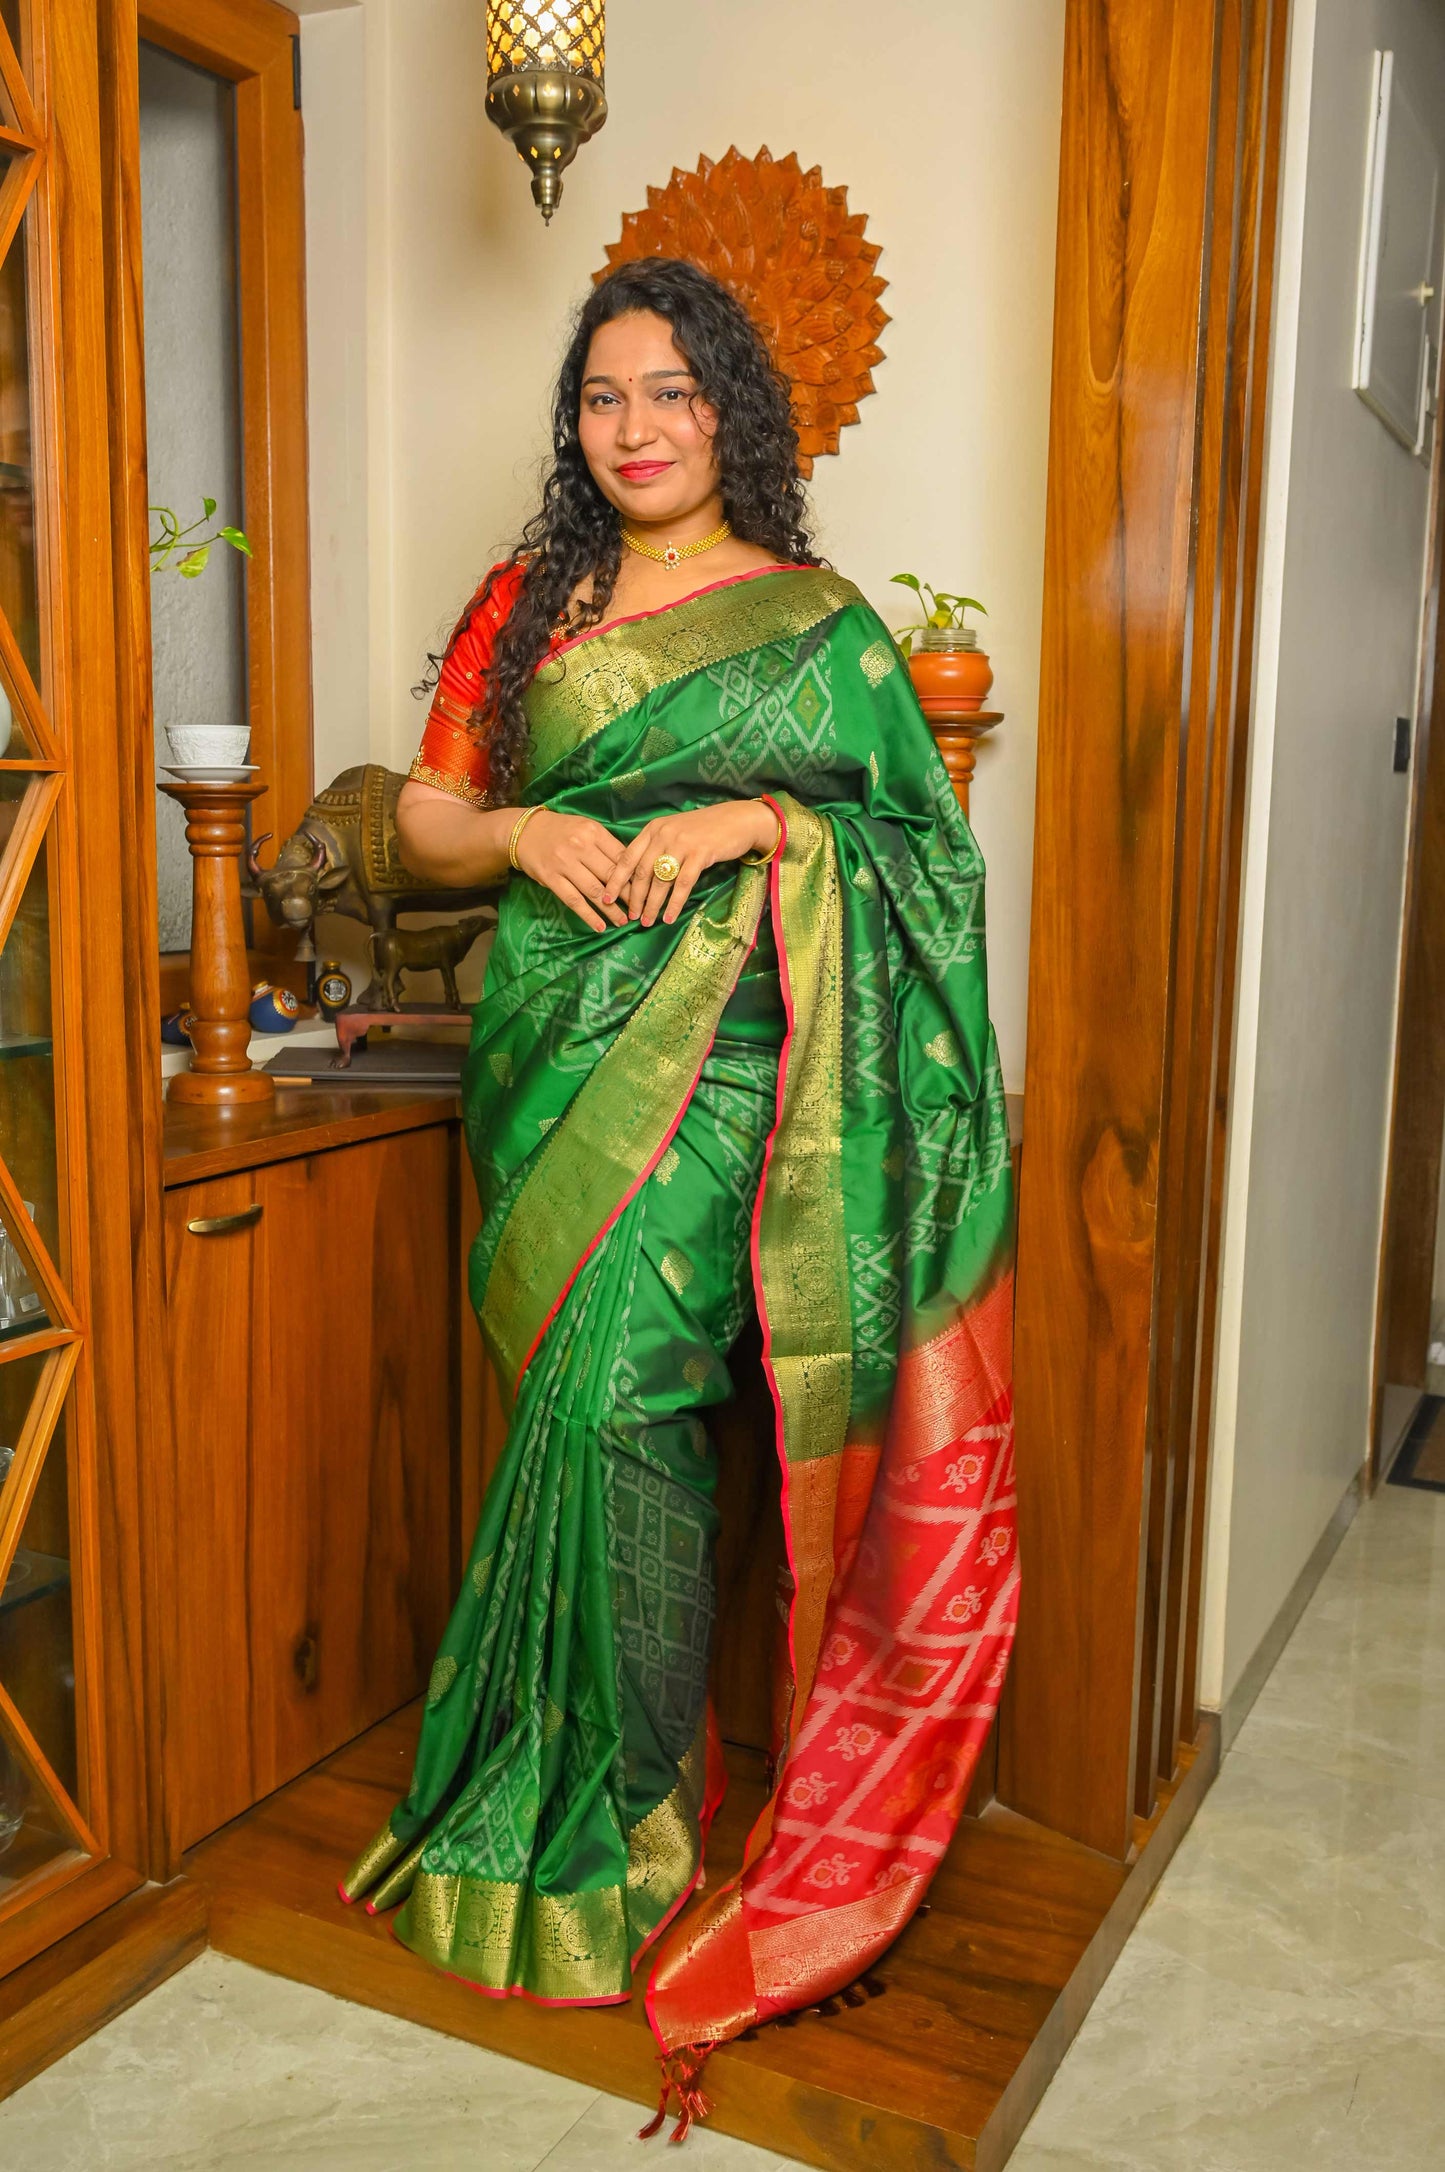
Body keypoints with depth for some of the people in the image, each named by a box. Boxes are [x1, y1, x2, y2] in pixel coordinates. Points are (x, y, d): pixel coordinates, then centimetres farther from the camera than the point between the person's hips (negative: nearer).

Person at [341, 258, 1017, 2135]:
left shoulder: (816, 622, 5)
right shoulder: (527, 604, 14)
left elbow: (926, 836, 2)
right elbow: (425, 820, 14)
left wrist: (759, 819, -13)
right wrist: (520, 834, -8)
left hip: (711, 1068, -3)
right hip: (556, 1056, 4)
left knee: (611, 1395, -9)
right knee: (595, 1404, 4)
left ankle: (601, 1829, 10)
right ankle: (619, 1776, 24)